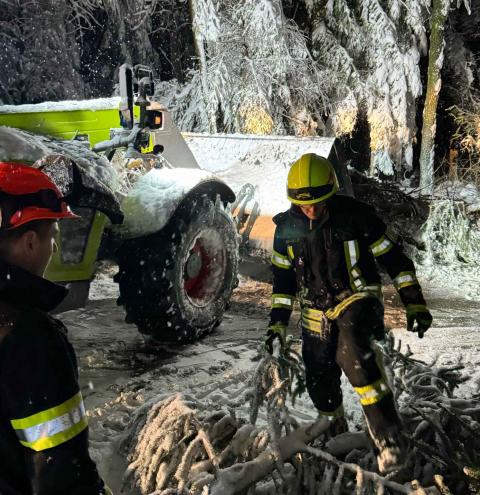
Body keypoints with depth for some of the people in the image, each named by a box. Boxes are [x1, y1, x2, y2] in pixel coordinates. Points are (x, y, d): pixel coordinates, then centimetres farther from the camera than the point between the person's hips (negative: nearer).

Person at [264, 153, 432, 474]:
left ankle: (387, 433, -26)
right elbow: (283, 276, 9)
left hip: (357, 298, -4)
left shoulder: (356, 216, -13)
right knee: (320, 385, 5)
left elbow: (393, 257, -4)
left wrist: (414, 302, -5)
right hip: (317, 312, 4)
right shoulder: (287, 226, -2)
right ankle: (336, 434, 34)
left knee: (352, 352, -33)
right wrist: (279, 321, 6)